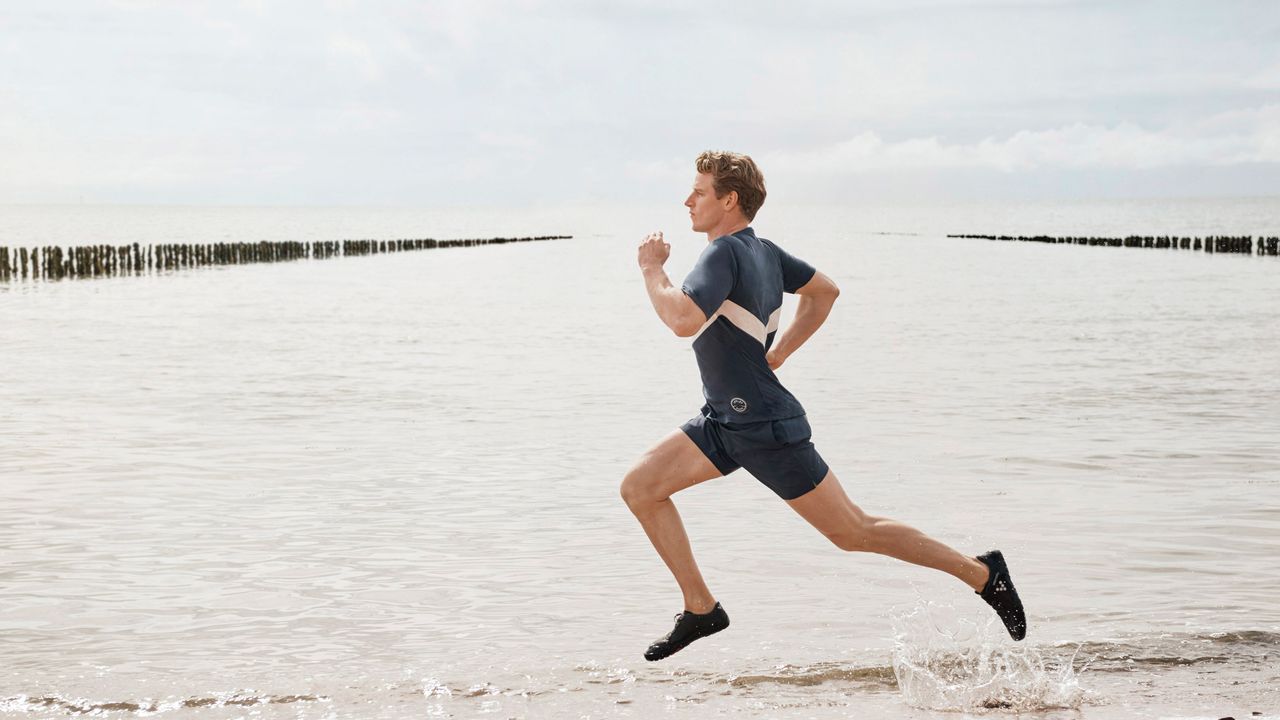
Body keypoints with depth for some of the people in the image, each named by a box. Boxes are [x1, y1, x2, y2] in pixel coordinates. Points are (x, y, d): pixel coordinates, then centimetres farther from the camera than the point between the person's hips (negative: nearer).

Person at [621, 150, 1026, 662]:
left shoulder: (724, 254, -20)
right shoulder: (762, 250, 8)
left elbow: (684, 321, -36)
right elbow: (824, 292, 21)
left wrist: (652, 271, -19)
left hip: (764, 427, -10)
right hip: (725, 419, 10)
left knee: (854, 532, 0)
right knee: (640, 487, 3)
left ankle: (980, 573, 12)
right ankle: (700, 609, 9)